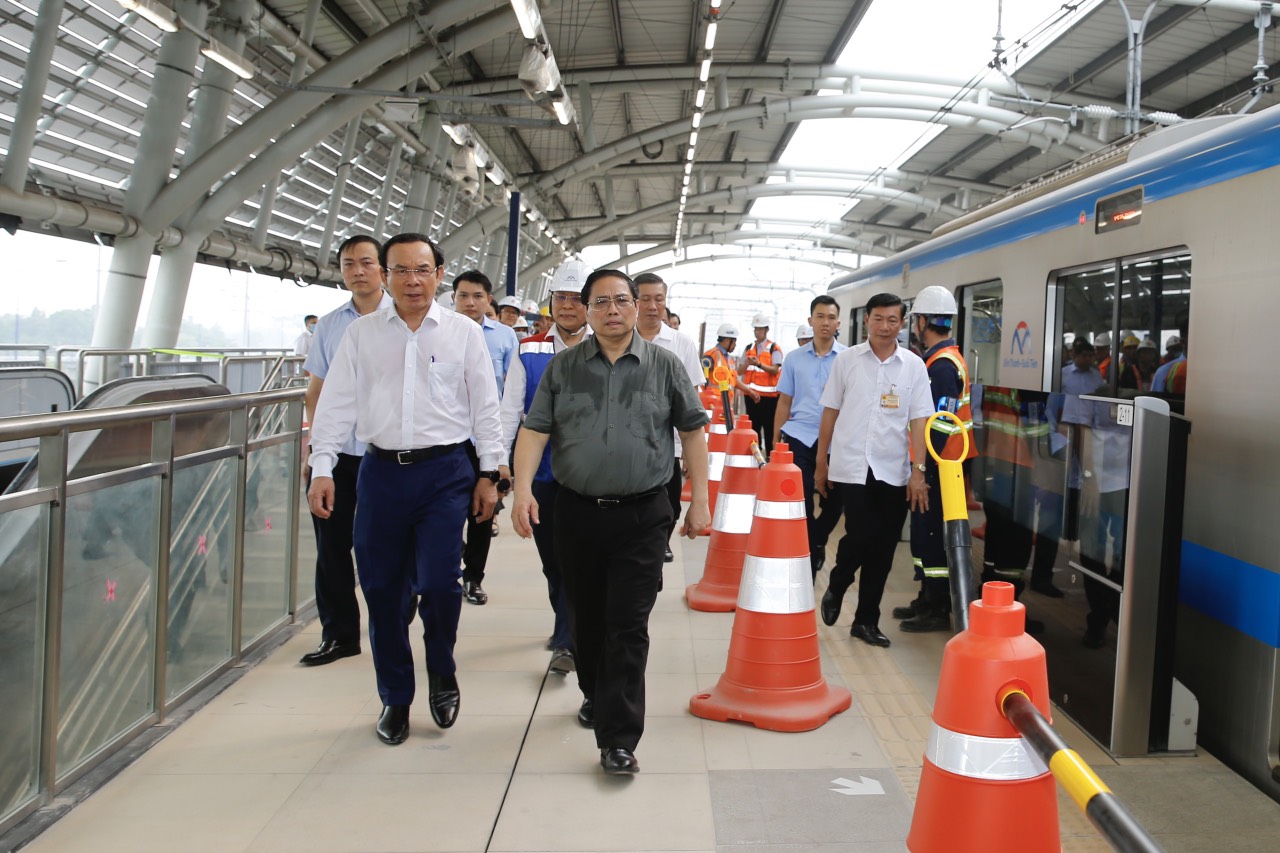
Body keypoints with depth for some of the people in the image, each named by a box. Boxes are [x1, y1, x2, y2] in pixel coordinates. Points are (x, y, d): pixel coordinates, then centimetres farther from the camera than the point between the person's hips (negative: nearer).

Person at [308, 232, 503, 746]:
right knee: (382, 589, 6)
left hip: (445, 472, -2)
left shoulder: (464, 333, 4)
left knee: (438, 582, -11)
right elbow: (337, 404, 7)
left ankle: (442, 673, 20)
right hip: (381, 472, 2)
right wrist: (321, 468, 1)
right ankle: (395, 699, 25)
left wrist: (489, 475, 3)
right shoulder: (362, 334, 8)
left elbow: (485, 408, 6)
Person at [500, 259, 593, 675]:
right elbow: (509, 409, 2)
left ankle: (568, 642, 2)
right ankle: (567, 623, 34)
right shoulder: (529, 351, 3)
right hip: (542, 473, 3)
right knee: (550, 557, 14)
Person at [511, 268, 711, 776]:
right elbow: (535, 430, 0)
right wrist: (522, 489, -14)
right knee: (586, 618, 16)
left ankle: (618, 739, 1)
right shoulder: (563, 367, 5)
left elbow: (692, 431, 4)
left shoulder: (665, 366, 2)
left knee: (628, 627, -4)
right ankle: (595, 695, 40)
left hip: (641, 515, -2)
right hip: (576, 512, 2)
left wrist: (699, 500, 0)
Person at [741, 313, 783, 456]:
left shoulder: (774, 348, -1)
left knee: (769, 427, -3)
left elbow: (775, 370, -12)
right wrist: (747, 363, -9)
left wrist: (759, 364, -25)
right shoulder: (749, 348, 13)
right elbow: (741, 370, 12)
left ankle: (770, 454, 1)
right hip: (751, 393, 5)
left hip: (768, 394, -4)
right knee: (753, 425, 9)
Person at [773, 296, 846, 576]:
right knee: (801, 503, -1)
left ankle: (816, 542, 38)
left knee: (833, 502, 11)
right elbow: (785, 401, 10)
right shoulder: (795, 358, 7)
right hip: (798, 438, 1)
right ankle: (811, 551, 13)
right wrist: (775, 440, 8)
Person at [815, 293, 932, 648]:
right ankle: (835, 590, 18)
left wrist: (918, 471, -5)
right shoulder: (846, 360, 3)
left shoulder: (913, 365, 3)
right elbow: (830, 412, 7)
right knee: (861, 536, -12)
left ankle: (866, 620, 20)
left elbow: (919, 420, 2)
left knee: (883, 549, 6)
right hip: (851, 466, -2)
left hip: (894, 471, 2)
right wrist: (821, 463, 7)